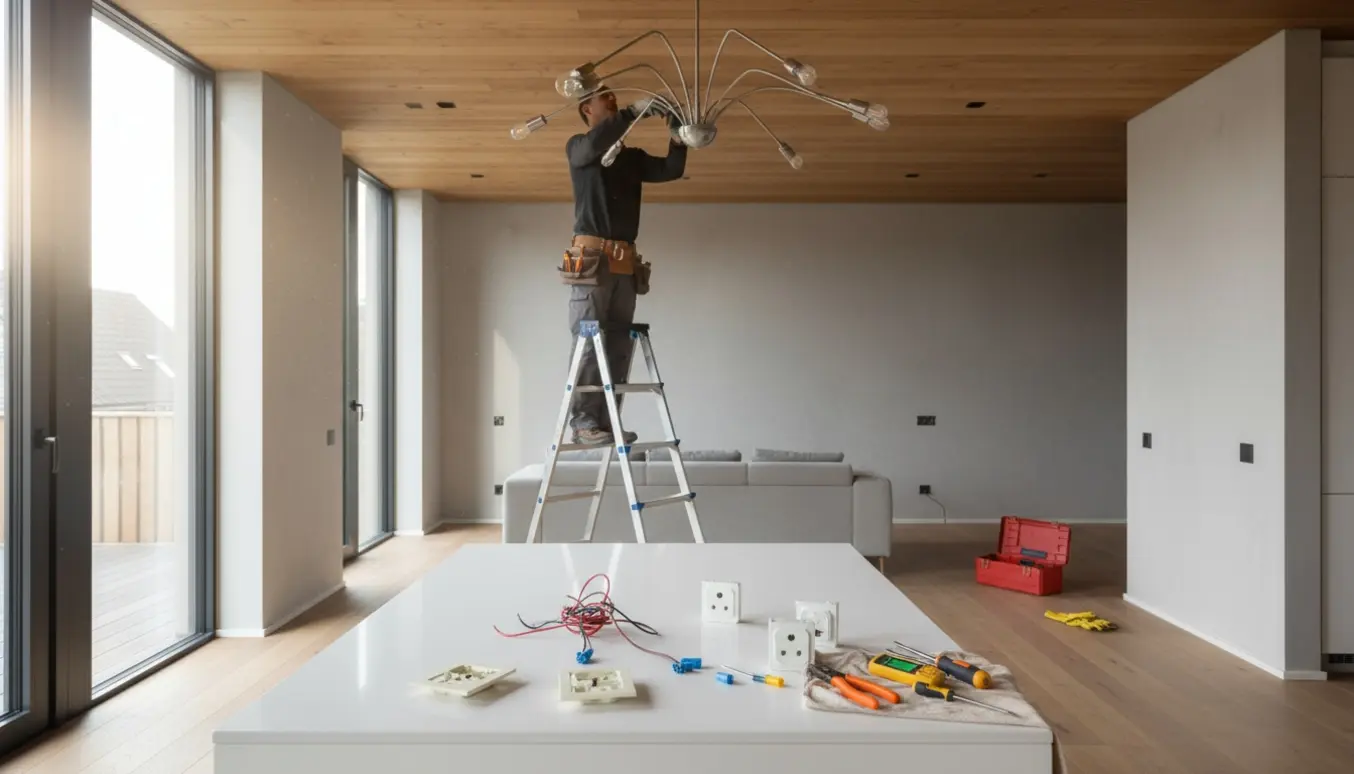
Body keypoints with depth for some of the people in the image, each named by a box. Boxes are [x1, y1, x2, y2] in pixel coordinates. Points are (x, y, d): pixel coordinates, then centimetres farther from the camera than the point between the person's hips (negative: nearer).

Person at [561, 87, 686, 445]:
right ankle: (583, 422, -9)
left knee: (618, 345, 0)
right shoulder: (577, 147, 8)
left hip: (626, 262, 5)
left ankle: (606, 421, 3)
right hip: (592, 258, -5)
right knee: (588, 342, -10)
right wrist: (634, 111, -16)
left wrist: (677, 136, 0)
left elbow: (672, 170, 13)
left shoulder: (633, 157, 22)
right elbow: (595, 144, -15)